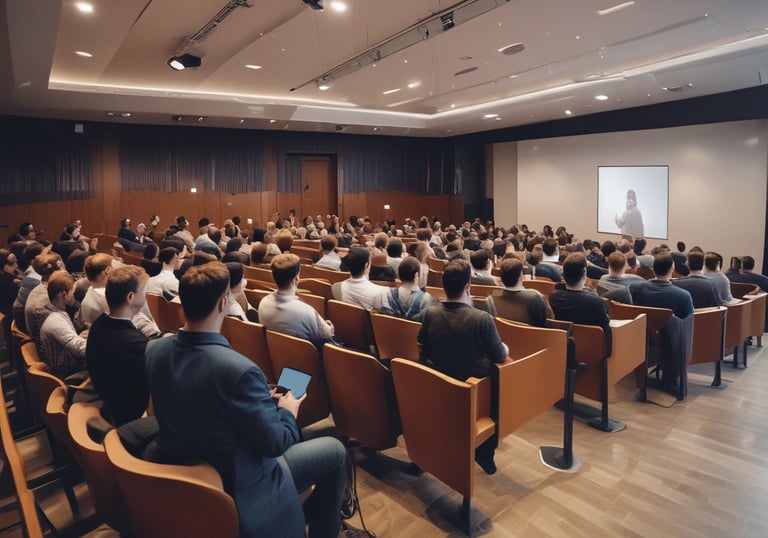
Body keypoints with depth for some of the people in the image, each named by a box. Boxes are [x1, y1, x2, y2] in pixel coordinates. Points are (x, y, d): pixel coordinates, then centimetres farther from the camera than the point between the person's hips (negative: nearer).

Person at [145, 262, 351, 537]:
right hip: (237, 484, -7)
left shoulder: (154, 349, -11)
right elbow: (274, 443, -23)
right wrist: (288, 412, -2)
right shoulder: (238, 369, -35)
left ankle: (306, 511, 46)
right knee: (335, 450, 10)